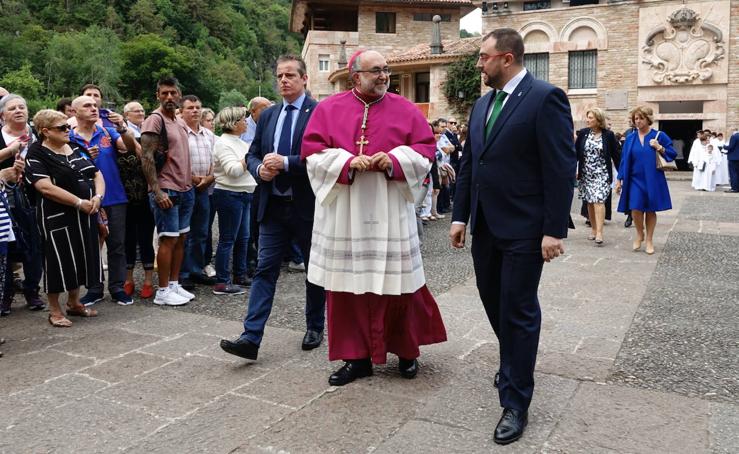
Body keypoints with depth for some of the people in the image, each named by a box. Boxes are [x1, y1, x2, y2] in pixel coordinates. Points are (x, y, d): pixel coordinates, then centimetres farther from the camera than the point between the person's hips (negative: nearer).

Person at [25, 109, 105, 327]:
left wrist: (97, 197, -9)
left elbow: (97, 174, 11)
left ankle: (74, 303, 28)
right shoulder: (37, 155, -8)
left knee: (81, 258, 13)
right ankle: (54, 310, 14)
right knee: (59, 261, 0)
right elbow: (46, 188, -20)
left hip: (85, 216, 7)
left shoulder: (76, 148, 12)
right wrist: (79, 203, -20)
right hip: (57, 218, -6)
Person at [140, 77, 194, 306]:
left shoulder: (181, 122, 15)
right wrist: (157, 191, -20)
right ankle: (163, 291, 4)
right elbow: (146, 158, -15)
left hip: (185, 190, 8)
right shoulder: (155, 120, -10)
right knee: (168, 239, -5)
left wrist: (191, 178, 15)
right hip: (166, 191, -8)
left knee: (181, 238, 11)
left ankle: (174, 284, 21)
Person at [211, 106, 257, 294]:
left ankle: (240, 276, 25)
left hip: (243, 195, 9)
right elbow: (233, 170, -22)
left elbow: (246, 167, 16)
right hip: (229, 195, -9)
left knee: (242, 238, 14)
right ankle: (221, 283, 0)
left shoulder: (239, 142, 15)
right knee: (227, 240, -6)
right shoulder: (223, 143, -13)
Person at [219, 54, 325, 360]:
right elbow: (252, 154, 14)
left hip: (308, 206, -4)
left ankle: (315, 327, 29)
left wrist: (285, 163, -21)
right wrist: (260, 169, -7)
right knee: (265, 269, -1)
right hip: (274, 206, 4)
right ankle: (251, 338, -1)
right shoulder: (268, 115, 12)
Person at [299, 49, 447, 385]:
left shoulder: (405, 110, 6)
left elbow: (426, 148, 3)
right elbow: (312, 150, -1)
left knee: (396, 281, 4)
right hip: (344, 213, 1)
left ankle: (406, 350, 27)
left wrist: (394, 160, -14)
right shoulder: (328, 109, 5)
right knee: (347, 283, 4)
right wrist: (347, 162, -16)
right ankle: (357, 356, 19)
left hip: (390, 211, 0)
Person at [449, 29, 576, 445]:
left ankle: (516, 403, 14)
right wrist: (460, 216, 11)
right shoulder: (482, 104, 13)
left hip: (523, 230, -7)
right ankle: (515, 366, 42)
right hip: (485, 227, 7)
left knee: (518, 312, 1)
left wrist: (554, 230, -18)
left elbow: (561, 169, -15)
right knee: (495, 304, 17)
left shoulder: (546, 98, -11)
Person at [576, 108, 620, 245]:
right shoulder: (582, 133, 2)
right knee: (590, 202, 8)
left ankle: (599, 233, -16)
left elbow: (616, 155, 0)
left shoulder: (608, 135, -4)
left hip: (602, 174, -3)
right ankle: (593, 229, 20)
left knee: (599, 201, -14)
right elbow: (576, 152, 4)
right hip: (586, 174, 3)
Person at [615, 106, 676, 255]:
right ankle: (639, 234, 19)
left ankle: (649, 239, 19)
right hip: (635, 180, 1)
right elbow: (624, 160, 5)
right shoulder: (630, 138, 5)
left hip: (652, 180, -1)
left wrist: (659, 148, -16)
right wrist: (619, 179, 2)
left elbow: (672, 154, 1)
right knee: (636, 209, -8)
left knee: (650, 210, 5)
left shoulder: (659, 136, -1)